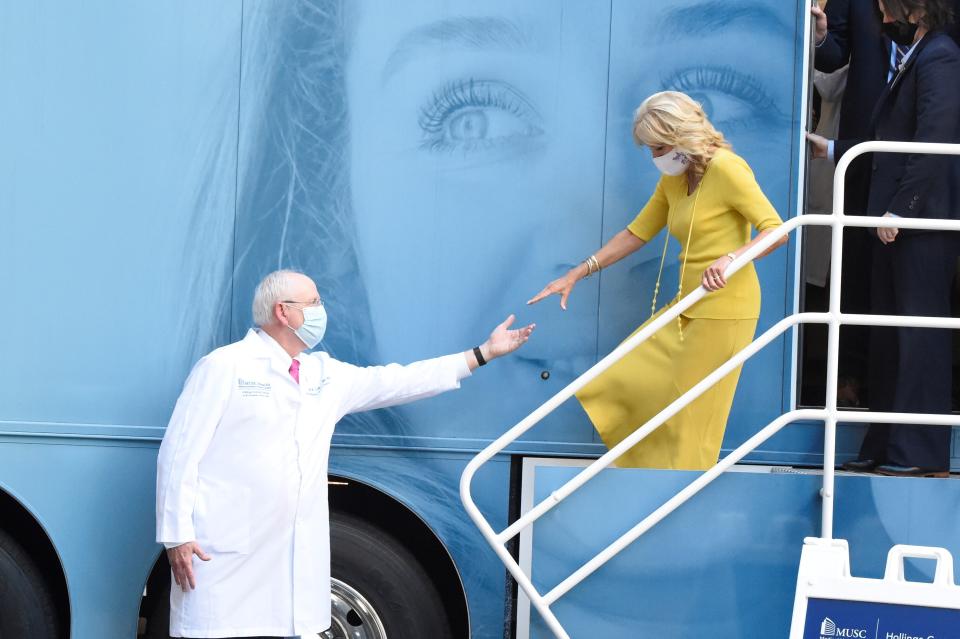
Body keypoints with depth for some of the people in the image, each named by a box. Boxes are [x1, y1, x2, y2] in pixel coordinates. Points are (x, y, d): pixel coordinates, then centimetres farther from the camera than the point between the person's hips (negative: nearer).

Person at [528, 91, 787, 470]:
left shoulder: (726, 169, -14)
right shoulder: (673, 180, 11)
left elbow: (775, 229, -19)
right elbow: (635, 234, 17)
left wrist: (730, 258, -37)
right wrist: (576, 275, 11)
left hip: (725, 310, -9)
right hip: (689, 307, 9)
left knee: (690, 417, -4)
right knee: (627, 380, 9)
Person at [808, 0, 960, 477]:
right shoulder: (914, 59, 18)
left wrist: (900, 207, -22)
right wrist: (833, 149, 26)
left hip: (921, 221, -10)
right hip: (897, 219, 10)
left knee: (919, 331, -6)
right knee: (889, 336, 11)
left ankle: (921, 453, -3)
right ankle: (884, 447, 16)